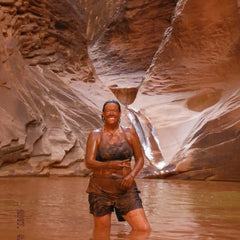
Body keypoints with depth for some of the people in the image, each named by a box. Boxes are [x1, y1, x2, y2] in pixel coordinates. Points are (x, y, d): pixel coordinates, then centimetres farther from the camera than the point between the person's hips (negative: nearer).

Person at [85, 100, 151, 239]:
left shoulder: (130, 133, 7)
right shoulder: (95, 135, 3)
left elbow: (140, 159, 11)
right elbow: (89, 163, -8)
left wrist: (132, 175, -10)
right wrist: (110, 165, -26)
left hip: (125, 188, 1)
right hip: (101, 189, -1)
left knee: (144, 230, -8)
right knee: (101, 235, 2)